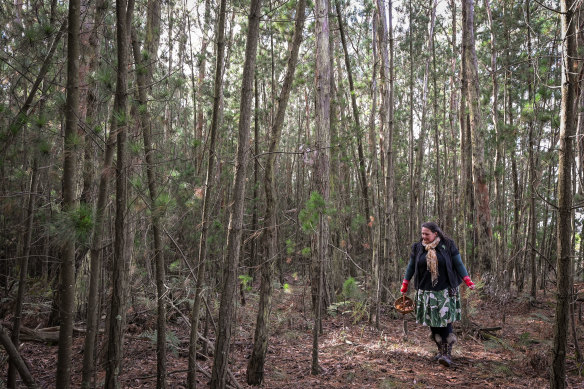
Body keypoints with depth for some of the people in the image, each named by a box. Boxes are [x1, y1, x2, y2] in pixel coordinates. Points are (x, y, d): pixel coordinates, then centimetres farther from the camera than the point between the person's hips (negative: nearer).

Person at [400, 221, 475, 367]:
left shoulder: (448, 245, -3)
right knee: (433, 322, 6)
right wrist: (404, 285, 9)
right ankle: (441, 350, 19)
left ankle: (448, 354, -9)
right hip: (426, 292, 3)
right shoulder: (417, 247, 4)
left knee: (445, 321, -11)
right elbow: (411, 266, 10)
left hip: (445, 291, -3)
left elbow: (458, 264, -1)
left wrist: (468, 281, -12)